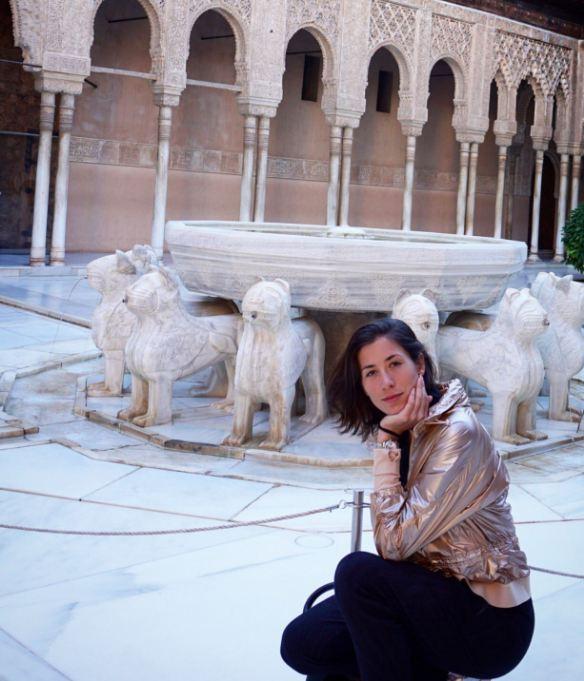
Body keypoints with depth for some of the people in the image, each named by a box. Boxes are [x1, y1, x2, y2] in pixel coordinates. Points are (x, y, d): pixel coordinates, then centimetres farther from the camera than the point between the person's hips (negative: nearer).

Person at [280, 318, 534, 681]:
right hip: (430, 591, 8)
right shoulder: (407, 429, 3)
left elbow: (394, 544, -24)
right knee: (302, 644, -6)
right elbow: (394, 540, 2)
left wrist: (387, 440, -22)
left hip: (490, 622, -7)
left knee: (359, 572, -28)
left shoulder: (458, 433, -22)